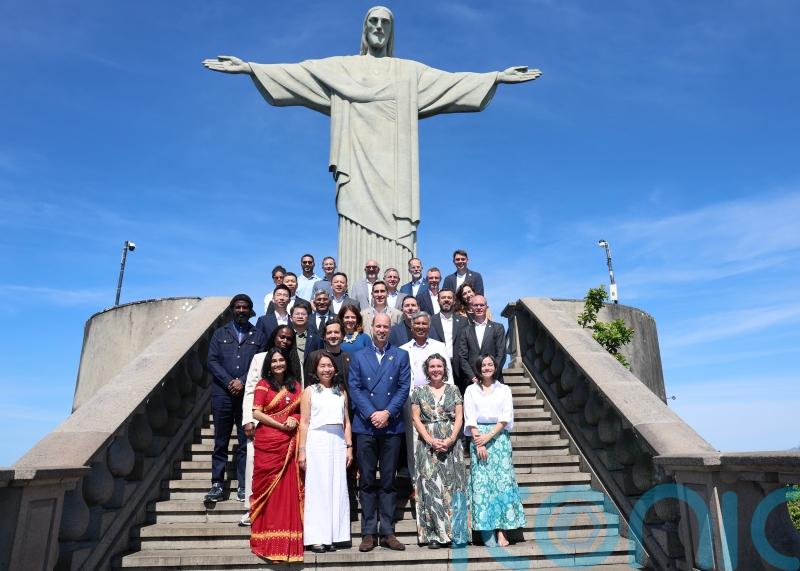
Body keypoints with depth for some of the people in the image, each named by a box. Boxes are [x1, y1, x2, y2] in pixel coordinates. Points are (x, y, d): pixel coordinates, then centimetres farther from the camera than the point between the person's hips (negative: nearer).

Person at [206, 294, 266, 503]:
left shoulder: (258, 336, 10)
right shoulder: (220, 333, 13)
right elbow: (212, 361, 3)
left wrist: (242, 381, -11)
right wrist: (229, 382, -9)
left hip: (248, 394, -1)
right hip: (222, 394, 1)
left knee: (246, 442, 2)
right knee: (220, 442, 6)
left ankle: (243, 486, 9)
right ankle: (217, 485, 13)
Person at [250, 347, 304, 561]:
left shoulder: (295, 385, 13)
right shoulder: (263, 385, 1)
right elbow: (256, 413, -8)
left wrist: (295, 420, -7)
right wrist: (281, 425, -13)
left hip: (289, 444, 3)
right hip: (267, 442, -3)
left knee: (289, 488, 3)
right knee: (269, 488, 0)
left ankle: (287, 539, 12)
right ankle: (268, 540, 10)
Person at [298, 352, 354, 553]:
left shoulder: (341, 392, 13)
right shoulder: (310, 391, 5)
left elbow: (346, 422, 13)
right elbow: (304, 423, 0)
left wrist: (349, 447, 6)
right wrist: (302, 451, -6)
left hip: (338, 443, 3)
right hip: (317, 442, -3)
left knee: (337, 488, 4)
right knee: (317, 487, 0)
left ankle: (333, 536, 13)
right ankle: (317, 538, 7)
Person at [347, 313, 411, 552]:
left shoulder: (401, 356, 9)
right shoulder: (358, 356, 9)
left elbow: (404, 388, 1)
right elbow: (354, 388, 1)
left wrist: (387, 412, -11)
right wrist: (371, 414, -11)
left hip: (391, 425, 0)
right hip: (365, 426, 0)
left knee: (388, 481, 6)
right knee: (367, 481, 4)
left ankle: (387, 532, 14)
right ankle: (368, 532, 12)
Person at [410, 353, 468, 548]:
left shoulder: (453, 390, 9)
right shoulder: (418, 391, 7)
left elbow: (459, 417, 3)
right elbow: (416, 418, 1)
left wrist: (450, 439, -11)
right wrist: (431, 440, -11)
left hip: (451, 443, 1)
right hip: (427, 444, -1)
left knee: (453, 485, 0)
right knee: (431, 486, -2)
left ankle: (455, 533, 8)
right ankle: (434, 535, 5)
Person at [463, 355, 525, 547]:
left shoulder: (504, 390, 11)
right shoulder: (471, 390, 10)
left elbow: (506, 417, 1)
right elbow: (470, 419, 2)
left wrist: (489, 436, -11)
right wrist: (479, 442, -10)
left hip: (499, 438, 0)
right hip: (478, 439, 0)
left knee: (502, 480, -6)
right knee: (481, 482, -4)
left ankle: (501, 531, -3)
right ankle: (487, 533, 0)